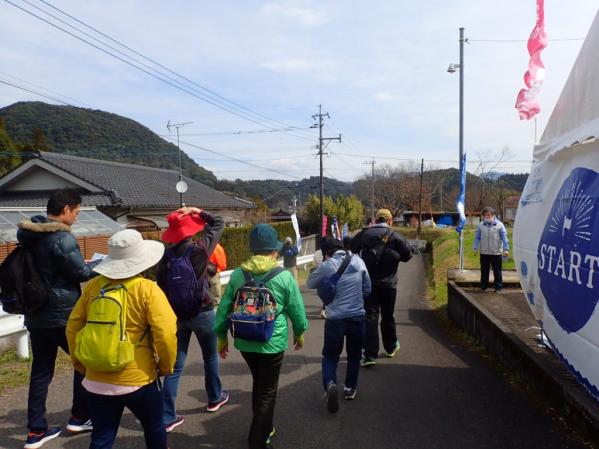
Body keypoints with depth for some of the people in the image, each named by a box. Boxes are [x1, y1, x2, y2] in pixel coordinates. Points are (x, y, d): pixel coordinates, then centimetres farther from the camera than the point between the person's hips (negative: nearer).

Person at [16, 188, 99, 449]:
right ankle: (79, 417, 21)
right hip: (63, 315, -8)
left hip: (36, 315, 8)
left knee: (41, 371, 13)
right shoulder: (62, 238, -20)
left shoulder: (28, 235, 7)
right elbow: (82, 272, -14)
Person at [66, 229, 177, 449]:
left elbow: (73, 327, 5)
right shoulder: (147, 289, -15)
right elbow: (166, 333, -20)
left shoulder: (93, 286, -2)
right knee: (154, 429, 21)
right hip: (138, 379, -3)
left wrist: (79, 362, 20)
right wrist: (166, 367, -3)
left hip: (97, 380, 4)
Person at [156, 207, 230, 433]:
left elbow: (161, 287, 0)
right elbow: (219, 223, 0)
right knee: (210, 356, 21)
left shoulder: (167, 255, -4)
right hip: (201, 313, -2)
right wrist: (197, 211, 0)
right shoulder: (200, 248, -13)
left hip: (176, 315, 3)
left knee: (175, 367, 9)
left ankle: (167, 416, 11)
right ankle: (215, 398, 38)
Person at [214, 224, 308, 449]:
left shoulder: (237, 274, -4)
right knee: (267, 393, 11)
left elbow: (224, 308, 1)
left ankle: (262, 428, 43)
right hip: (272, 344, -4)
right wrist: (300, 333, 14)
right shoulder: (284, 276, -13)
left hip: (244, 342, 5)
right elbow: (296, 309, -4)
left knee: (259, 385, 27)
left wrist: (221, 336, 14)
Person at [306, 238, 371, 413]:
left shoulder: (326, 266, -9)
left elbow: (310, 284, 6)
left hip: (335, 318, -2)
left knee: (330, 355, 13)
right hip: (358, 316, 2)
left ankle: (330, 383, -12)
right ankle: (350, 389, 32)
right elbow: (367, 290, 8)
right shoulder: (358, 262, -1)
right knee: (354, 355, 23)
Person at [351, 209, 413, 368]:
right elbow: (407, 255, -5)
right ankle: (390, 347, 36)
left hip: (368, 282, 0)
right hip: (388, 283, 0)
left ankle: (370, 355, -6)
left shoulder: (364, 234, -3)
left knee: (370, 316, 0)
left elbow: (351, 250, 5)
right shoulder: (395, 237, -7)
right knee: (387, 316, 17)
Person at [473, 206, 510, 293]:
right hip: (484, 253, 2)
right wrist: (475, 248, -3)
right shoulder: (481, 225, 5)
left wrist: (506, 249, -10)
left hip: (496, 253, -2)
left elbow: (504, 237, -3)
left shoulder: (499, 225, -2)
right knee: (484, 271, 11)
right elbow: (477, 237, 7)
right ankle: (483, 287, 20)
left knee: (497, 271, 6)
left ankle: (498, 287, 15)